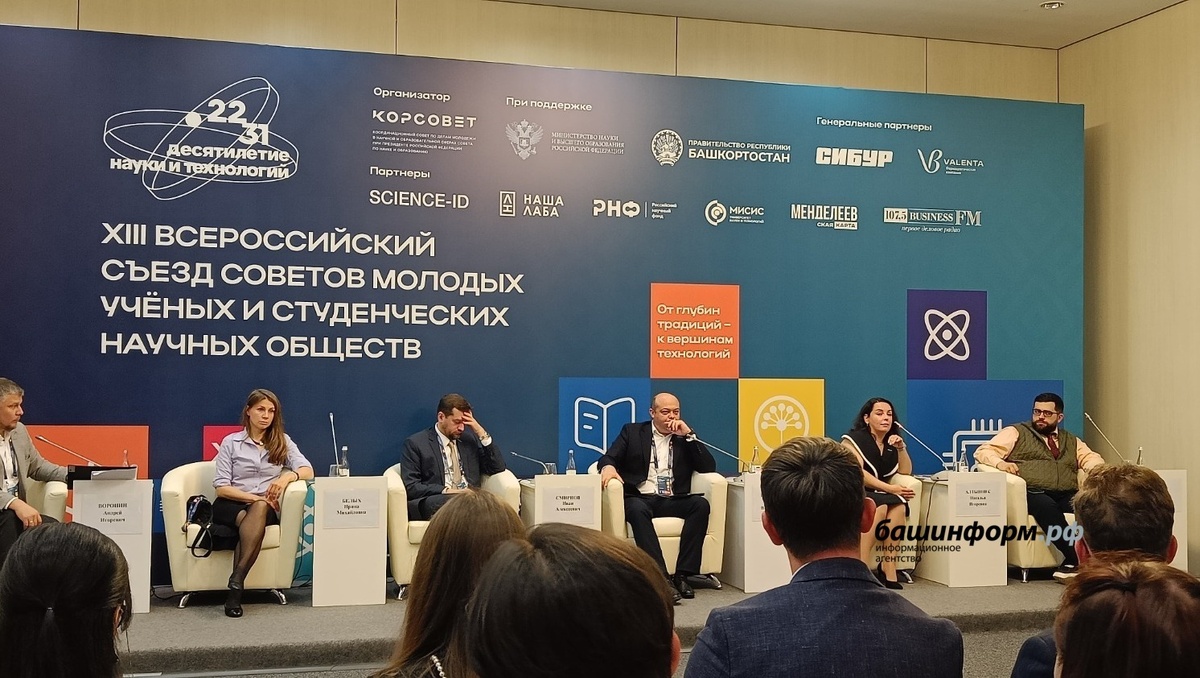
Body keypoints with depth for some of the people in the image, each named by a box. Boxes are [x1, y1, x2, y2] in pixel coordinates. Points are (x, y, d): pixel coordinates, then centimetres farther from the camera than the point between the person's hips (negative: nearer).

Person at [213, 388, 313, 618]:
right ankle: (236, 585, -41)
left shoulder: (282, 442, 15)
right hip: (230, 505, -1)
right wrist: (254, 498, -13)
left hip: (265, 507, 1)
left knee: (260, 510, -38)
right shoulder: (231, 442, 10)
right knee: (257, 510, -38)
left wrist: (288, 476, -21)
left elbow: (307, 470, 2)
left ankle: (236, 582, -41)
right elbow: (221, 487, 1)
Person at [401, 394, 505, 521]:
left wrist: (482, 433, 6)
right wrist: (446, 491, -14)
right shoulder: (415, 443, 7)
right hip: (435, 502, -3)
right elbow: (410, 487, -1)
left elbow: (498, 468, 15)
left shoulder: (470, 438, 21)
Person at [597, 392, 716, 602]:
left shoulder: (685, 437, 17)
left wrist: (688, 435, -2)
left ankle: (683, 574, -27)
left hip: (673, 501, 2)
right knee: (636, 509, -36)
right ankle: (661, 578, -41)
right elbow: (608, 457, 6)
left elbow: (709, 467, 6)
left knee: (701, 504, -27)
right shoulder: (632, 432, 15)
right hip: (641, 498, -2)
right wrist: (608, 467, -20)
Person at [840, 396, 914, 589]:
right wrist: (889, 488, -23)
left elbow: (906, 471, 12)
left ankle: (887, 569, -29)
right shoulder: (855, 438, -4)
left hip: (878, 494, 6)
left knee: (898, 505, -27)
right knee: (881, 506, -35)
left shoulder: (891, 442, 16)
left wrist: (901, 448, -5)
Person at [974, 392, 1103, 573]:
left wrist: (1098, 468, -6)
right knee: (1046, 506, -38)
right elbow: (983, 451, 8)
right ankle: (1076, 558, -43)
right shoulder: (1015, 433, 17)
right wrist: (1000, 463, -13)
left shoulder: (1071, 441, 30)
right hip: (1032, 495, -3)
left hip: (1067, 496, 4)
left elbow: (1090, 457, 19)